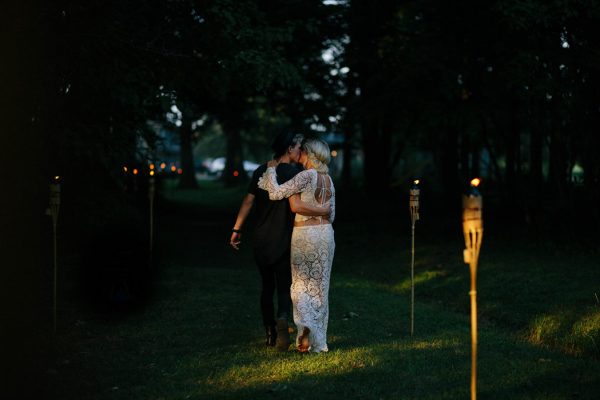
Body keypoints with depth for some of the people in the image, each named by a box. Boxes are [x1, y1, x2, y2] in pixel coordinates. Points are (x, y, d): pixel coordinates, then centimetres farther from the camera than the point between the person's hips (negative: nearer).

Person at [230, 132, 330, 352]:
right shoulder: (292, 172, -13)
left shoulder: (261, 171, 5)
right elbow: (295, 206, -24)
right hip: (283, 241, -5)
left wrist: (237, 230, 10)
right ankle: (282, 317, -28)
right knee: (284, 286, 2)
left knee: (267, 285, 16)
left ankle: (270, 333, 20)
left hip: (261, 240, 5)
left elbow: (248, 202, 5)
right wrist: (324, 212, -16)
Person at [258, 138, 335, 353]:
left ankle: (305, 324, -22)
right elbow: (331, 215, 13)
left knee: (301, 285, 4)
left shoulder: (307, 176, -14)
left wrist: (271, 169, -6)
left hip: (303, 234, -5)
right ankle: (318, 341, 11)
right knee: (319, 287, 10)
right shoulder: (328, 179, 8)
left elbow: (276, 193, -19)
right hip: (325, 233, 5)